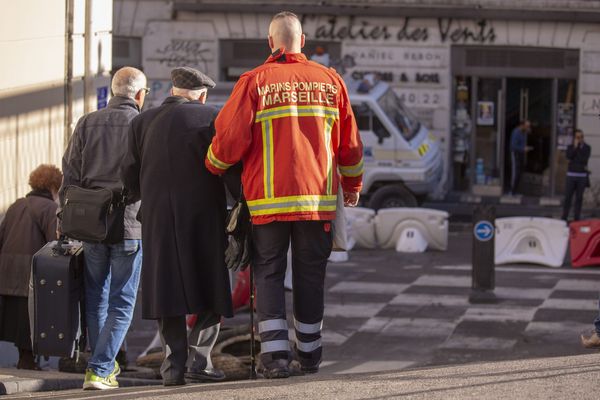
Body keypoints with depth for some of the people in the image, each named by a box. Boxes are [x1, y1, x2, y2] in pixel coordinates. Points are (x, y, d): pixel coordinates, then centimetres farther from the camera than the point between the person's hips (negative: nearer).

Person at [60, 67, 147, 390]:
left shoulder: (87, 124, 5)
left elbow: (70, 175, 5)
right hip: (130, 226, -4)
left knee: (96, 300, 15)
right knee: (122, 303, 1)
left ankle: (105, 366, 20)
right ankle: (99, 370, -8)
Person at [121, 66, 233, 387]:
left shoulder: (142, 123, 7)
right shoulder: (211, 118, -2)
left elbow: (130, 177, 7)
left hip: (158, 218, 3)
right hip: (203, 216, -2)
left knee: (167, 289, 8)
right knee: (209, 287, 6)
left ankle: (174, 364, 1)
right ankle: (199, 359, -4)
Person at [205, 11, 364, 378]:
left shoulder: (254, 82, -4)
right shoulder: (330, 81, 4)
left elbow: (230, 139, -7)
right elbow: (350, 142, 10)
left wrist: (213, 168, 15)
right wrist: (353, 185, 26)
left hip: (268, 198, -2)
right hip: (318, 197, 2)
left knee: (269, 273, 6)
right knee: (310, 274, 12)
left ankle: (276, 352, -6)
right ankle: (310, 353, 20)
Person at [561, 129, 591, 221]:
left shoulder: (587, 148, 3)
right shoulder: (570, 147, 7)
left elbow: (584, 160, -10)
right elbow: (569, 157, -12)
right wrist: (575, 147, -12)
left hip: (582, 176, 0)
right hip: (571, 175, 1)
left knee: (579, 198, 1)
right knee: (568, 197, -2)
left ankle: (577, 218, 6)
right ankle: (564, 217, 1)